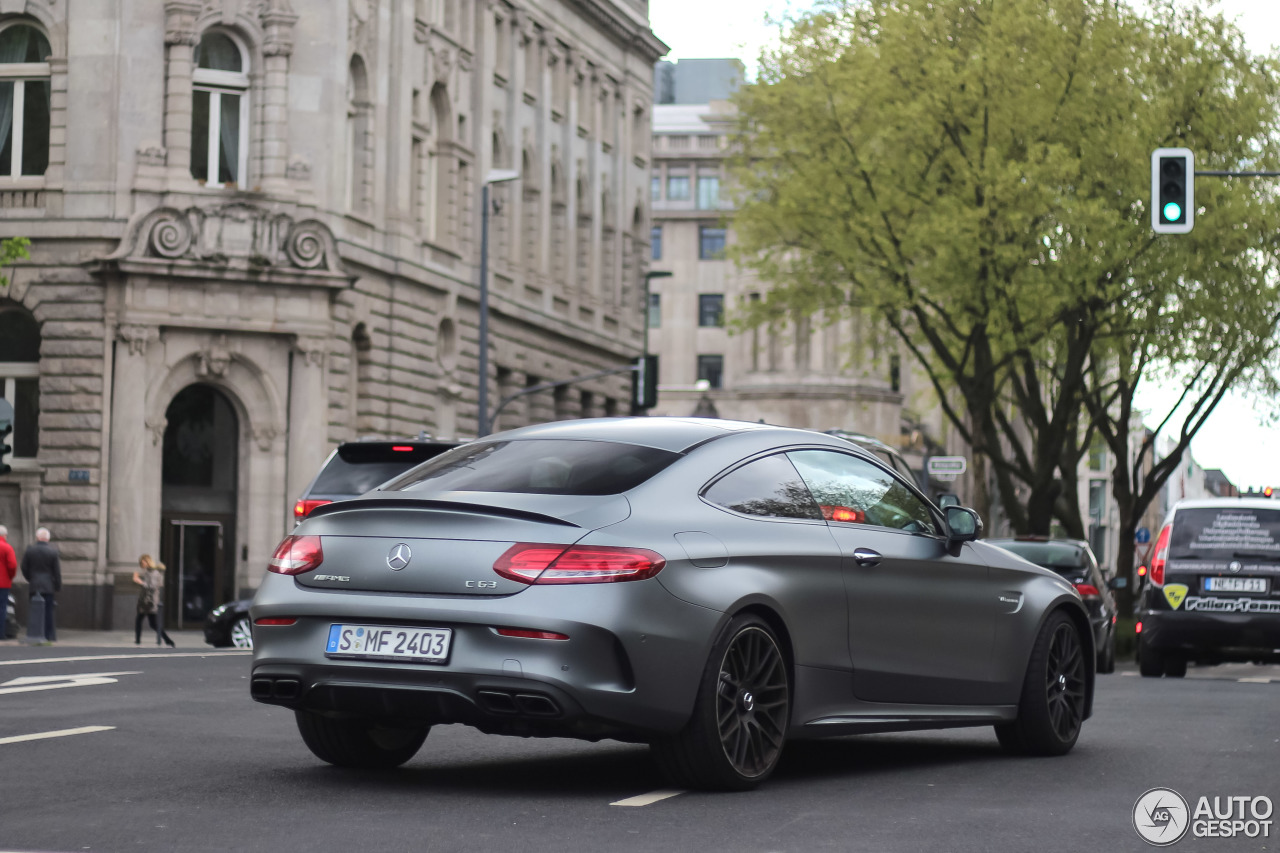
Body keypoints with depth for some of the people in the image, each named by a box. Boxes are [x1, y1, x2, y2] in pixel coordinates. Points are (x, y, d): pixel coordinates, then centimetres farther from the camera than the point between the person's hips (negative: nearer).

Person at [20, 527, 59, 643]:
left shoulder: (29, 550, -3)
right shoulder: (53, 551, -6)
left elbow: (24, 568, 3)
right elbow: (57, 571, -4)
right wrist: (58, 586, 4)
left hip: (33, 586, 1)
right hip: (48, 586, -1)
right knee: (48, 610, 2)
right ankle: (49, 634, 1)